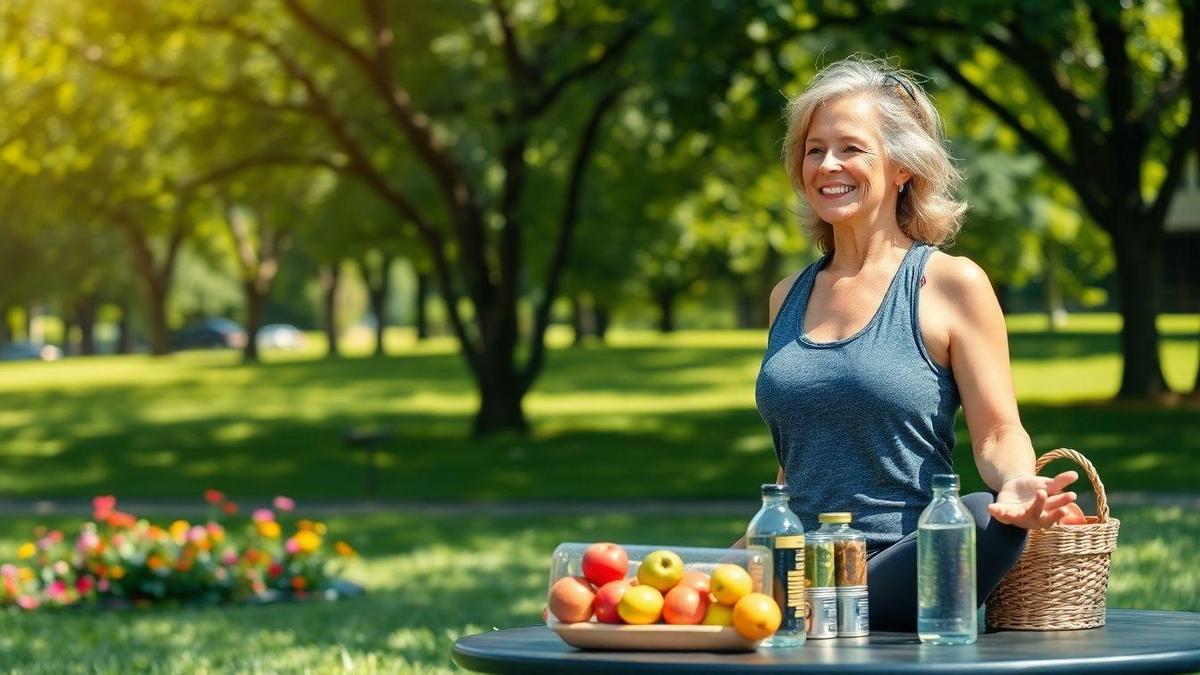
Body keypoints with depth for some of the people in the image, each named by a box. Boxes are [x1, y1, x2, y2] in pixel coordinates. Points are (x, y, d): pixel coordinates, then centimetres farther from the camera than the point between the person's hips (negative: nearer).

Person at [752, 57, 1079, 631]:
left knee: (987, 522, -37)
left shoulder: (949, 285, 2)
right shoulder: (789, 298, 18)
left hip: (905, 575, -1)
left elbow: (998, 433, -4)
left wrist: (1015, 483, -25)